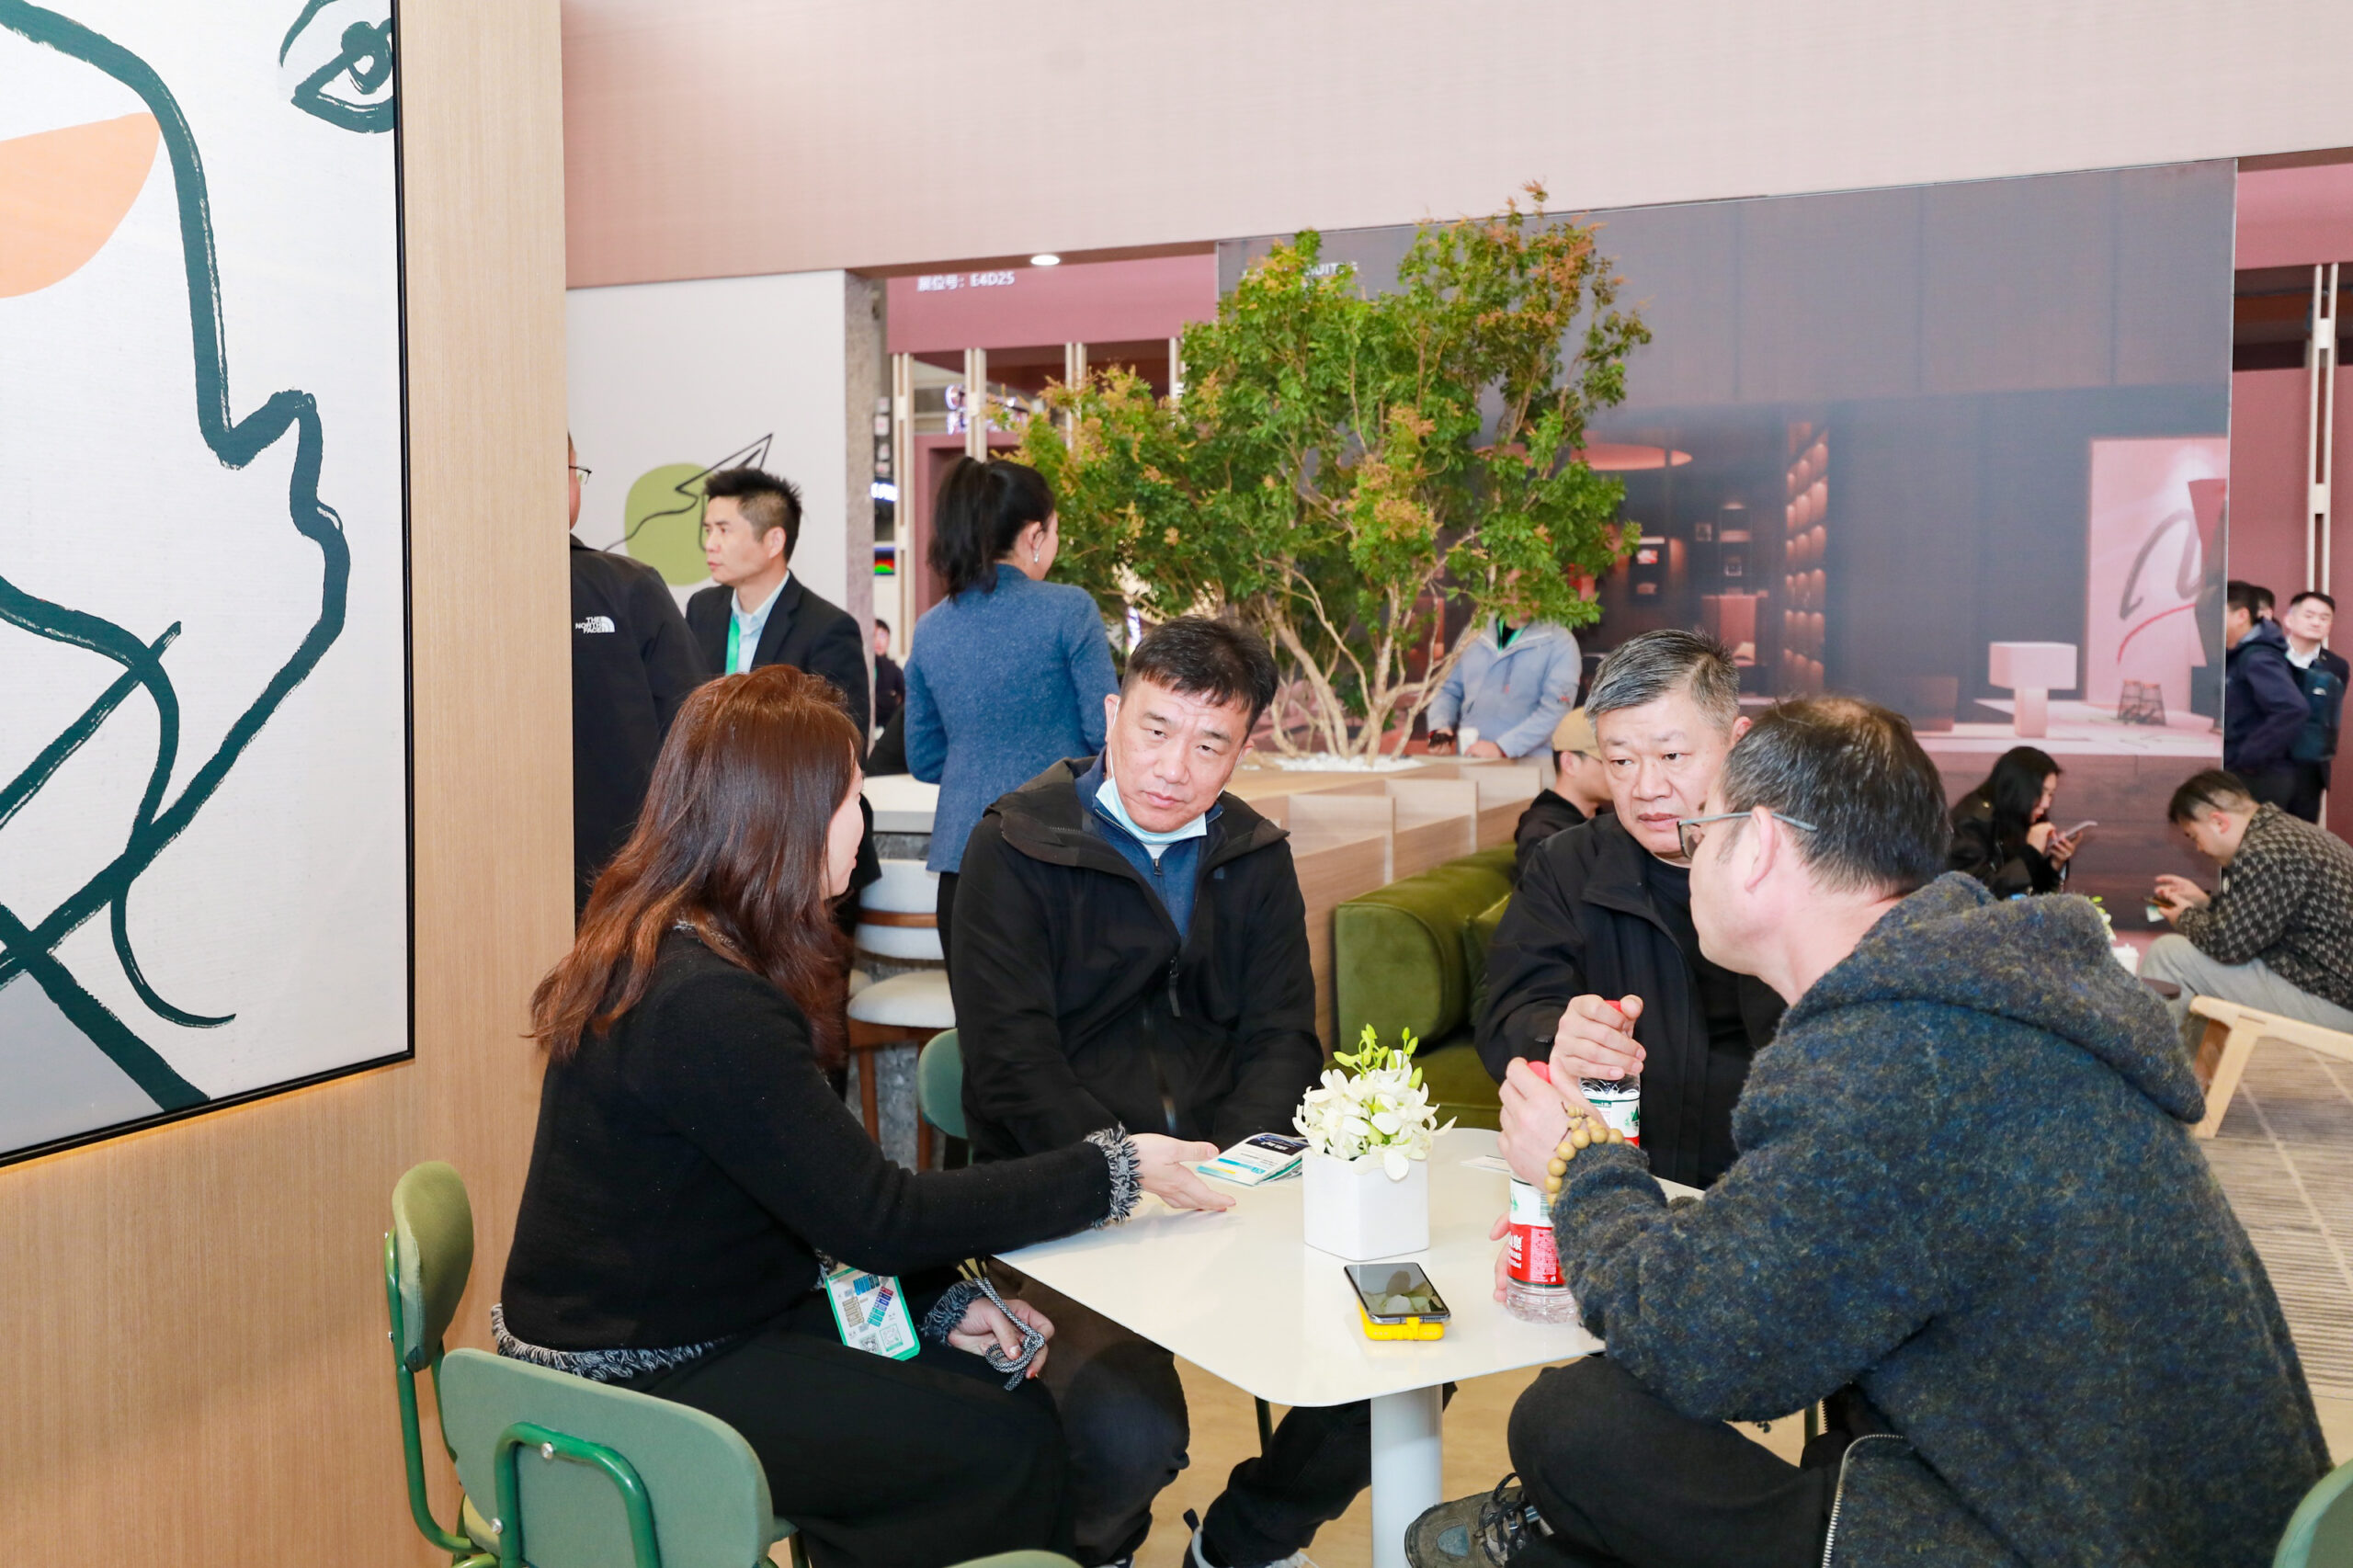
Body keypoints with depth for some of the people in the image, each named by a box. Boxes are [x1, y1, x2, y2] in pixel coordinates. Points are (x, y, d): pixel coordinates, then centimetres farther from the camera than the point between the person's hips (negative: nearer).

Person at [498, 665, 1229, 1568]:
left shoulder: (663, 946, 5)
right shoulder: (702, 1003, -27)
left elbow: (823, 1189, 7)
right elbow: (872, 1215, -25)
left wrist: (939, 1299, -2)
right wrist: (1114, 1169, -18)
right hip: (633, 1390, -9)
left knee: (999, 1381, 0)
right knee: (1004, 1444, -12)